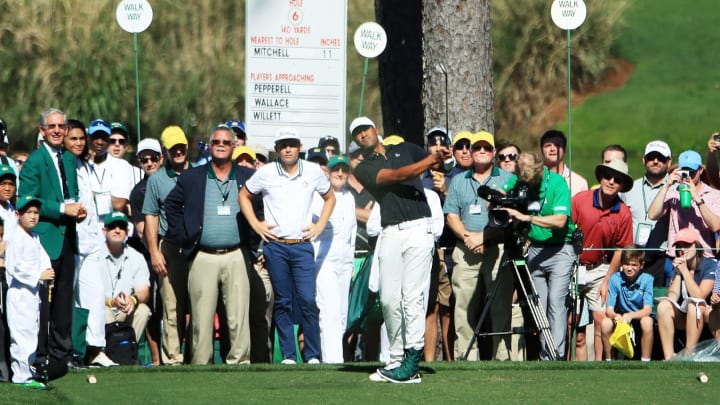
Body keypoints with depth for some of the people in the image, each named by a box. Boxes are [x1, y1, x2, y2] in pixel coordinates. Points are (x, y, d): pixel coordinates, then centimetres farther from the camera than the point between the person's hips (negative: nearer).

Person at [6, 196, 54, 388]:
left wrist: (47, 272, -5)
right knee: (22, 333, -11)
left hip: (33, 291, 10)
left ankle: (28, 370, 29)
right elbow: (15, 267, -21)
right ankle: (21, 375, -10)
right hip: (20, 292, -10)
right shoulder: (17, 239, -15)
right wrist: (39, 275, -22)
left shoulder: (35, 238, 13)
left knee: (32, 331, 18)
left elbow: (42, 257, 16)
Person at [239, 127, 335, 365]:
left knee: (307, 301, -9)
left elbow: (329, 198, 20)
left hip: (303, 245, 0)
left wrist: (319, 226, 8)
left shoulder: (313, 172, 5)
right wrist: (255, 224, 5)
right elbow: (244, 196, 16)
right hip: (275, 246, 0)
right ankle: (288, 355, 6)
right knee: (282, 303, 2)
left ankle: (313, 355, -3)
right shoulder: (266, 173, 2)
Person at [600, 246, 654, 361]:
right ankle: (608, 360, -12)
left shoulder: (647, 279, -15)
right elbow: (609, 309, -13)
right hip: (620, 317, 2)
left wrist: (630, 315, -41)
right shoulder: (615, 279, -10)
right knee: (606, 323, -28)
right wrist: (615, 316, -38)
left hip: (640, 317, -2)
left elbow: (648, 309, -21)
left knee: (647, 322, -35)